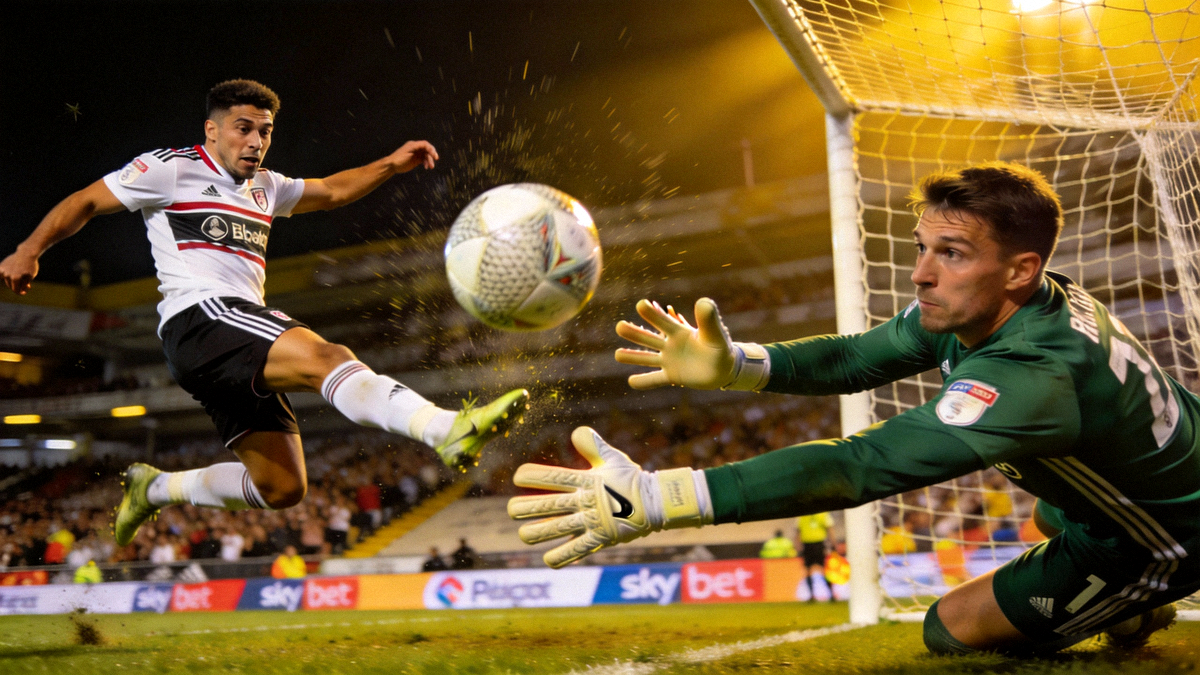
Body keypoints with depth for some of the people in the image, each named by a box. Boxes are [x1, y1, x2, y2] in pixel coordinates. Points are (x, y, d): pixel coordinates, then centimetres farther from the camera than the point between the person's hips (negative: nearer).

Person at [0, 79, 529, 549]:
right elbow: (86, 202, 10)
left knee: (282, 488, 4)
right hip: (199, 317, -9)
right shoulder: (173, 168, 8)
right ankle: (448, 429, -54)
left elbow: (331, 191, 32)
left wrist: (390, 164, 18)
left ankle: (156, 488, 24)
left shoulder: (264, 187, 27)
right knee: (327, 357, -33)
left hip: (242, 344, 9)